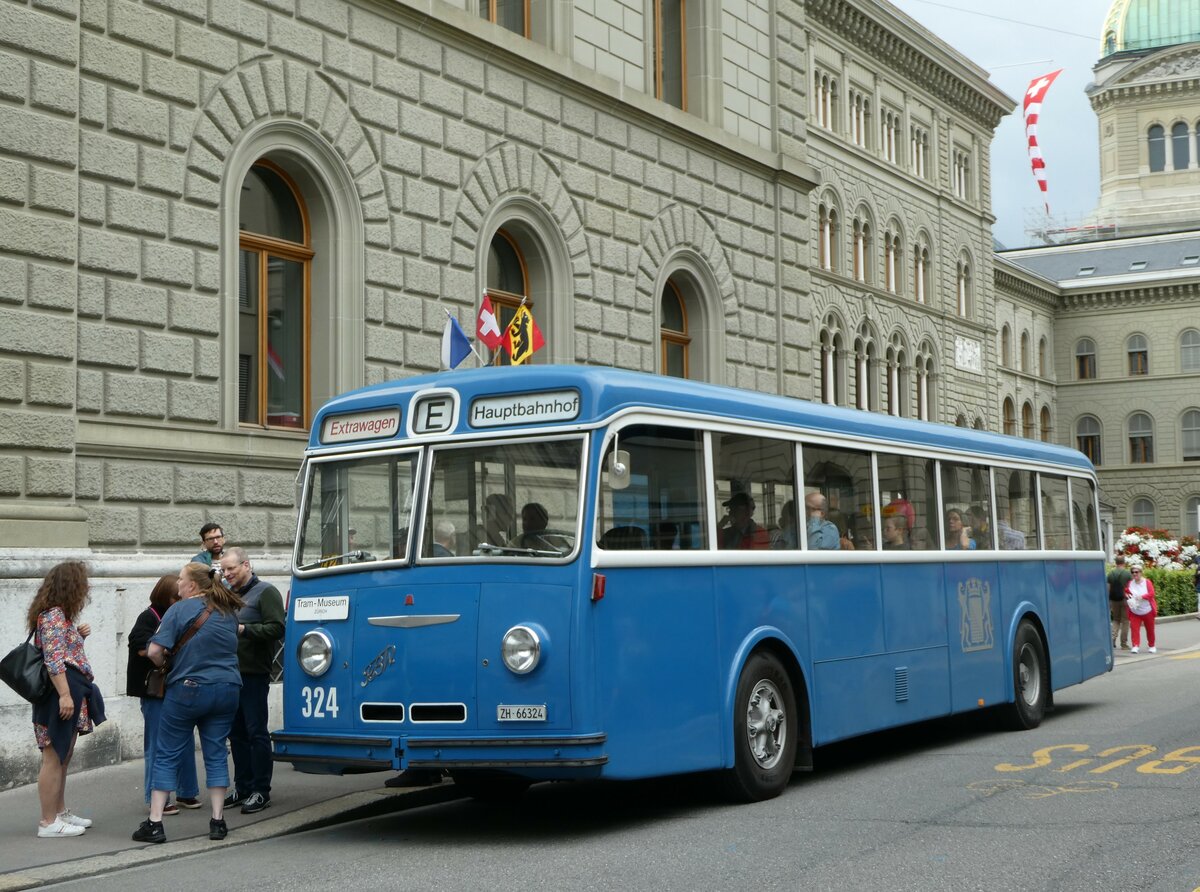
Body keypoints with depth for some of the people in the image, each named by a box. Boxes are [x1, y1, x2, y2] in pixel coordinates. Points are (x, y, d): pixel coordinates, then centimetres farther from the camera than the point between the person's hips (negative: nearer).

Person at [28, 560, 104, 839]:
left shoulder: (60, 614, 18)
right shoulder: (53, 615, -14)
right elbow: (53, 659, -22)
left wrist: (78, 635, 11)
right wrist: (65, 694, -26)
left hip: (70, 693, 11)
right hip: (60, 693, -11)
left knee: (63, 756, 17)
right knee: (54, 758, -7)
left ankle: (60, 811, 26)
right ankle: (49, 822, -4)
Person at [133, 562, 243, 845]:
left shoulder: (180, 610, -9)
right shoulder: (228, 611, 9)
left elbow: (154, 651, -15)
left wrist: (163, 665, 4)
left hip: (187, 689, -5)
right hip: (227, 688, 5)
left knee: (167, 756, 4)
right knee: (216, 754, 10)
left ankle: (154, 822, 2)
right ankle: (217, 821, 7)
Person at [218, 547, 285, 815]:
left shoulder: (265, 592, -4)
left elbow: (276, 628, -15)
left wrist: (243, 629, -20)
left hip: (254, 674, -8)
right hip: (231, 673, 8)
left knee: (256, 731, -5)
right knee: (236, 733, 11)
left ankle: (261, 790, 0)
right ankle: (242, 787, 19)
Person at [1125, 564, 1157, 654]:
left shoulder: (1147, 582, -7)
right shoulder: (1129, 583, 2)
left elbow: (1151, 593, -16)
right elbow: (1125, 592, 14)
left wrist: (1142, 597, -28)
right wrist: (1127, 595, -9)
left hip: (1147, 610, -2)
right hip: (1134, 612, 2)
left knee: (1150, 629, 10)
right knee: (1134, 628, -13)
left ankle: (1151, 646, 27)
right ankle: (1135, 646, -17)